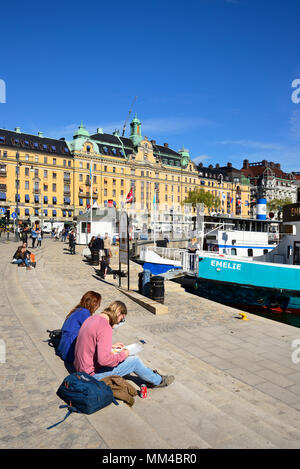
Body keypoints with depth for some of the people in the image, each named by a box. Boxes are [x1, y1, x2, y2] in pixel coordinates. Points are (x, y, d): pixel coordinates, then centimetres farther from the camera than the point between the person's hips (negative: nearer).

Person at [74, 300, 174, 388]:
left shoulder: (93, 318, 3)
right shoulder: (105, 328, -26)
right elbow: (104, 359, -32)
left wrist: (111, 347, 12)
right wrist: (122, 355, -16)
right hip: (93, 374, -9)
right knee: (134, 361, 1)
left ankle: (151, 374, 30)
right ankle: (158, 381, 22)